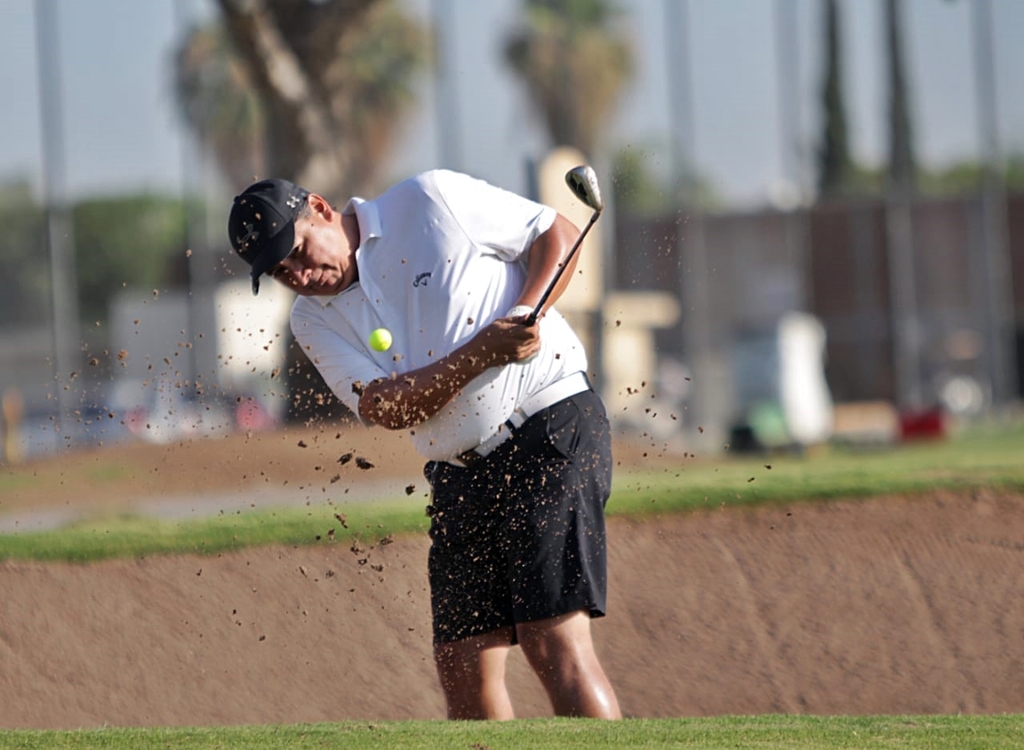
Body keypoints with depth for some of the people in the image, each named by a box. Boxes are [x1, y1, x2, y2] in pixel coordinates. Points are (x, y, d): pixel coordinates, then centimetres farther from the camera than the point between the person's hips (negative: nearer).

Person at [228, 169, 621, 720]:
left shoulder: (431, 201, -2)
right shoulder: (315, 320, 8)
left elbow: (559, 234, 4)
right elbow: (383, 407, -7)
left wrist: (526, 314, -13)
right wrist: (483, 353, -19)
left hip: (552, 430, -6)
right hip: (458, 478, 6)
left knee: (552, 643, -17)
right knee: (463, 669, 1)